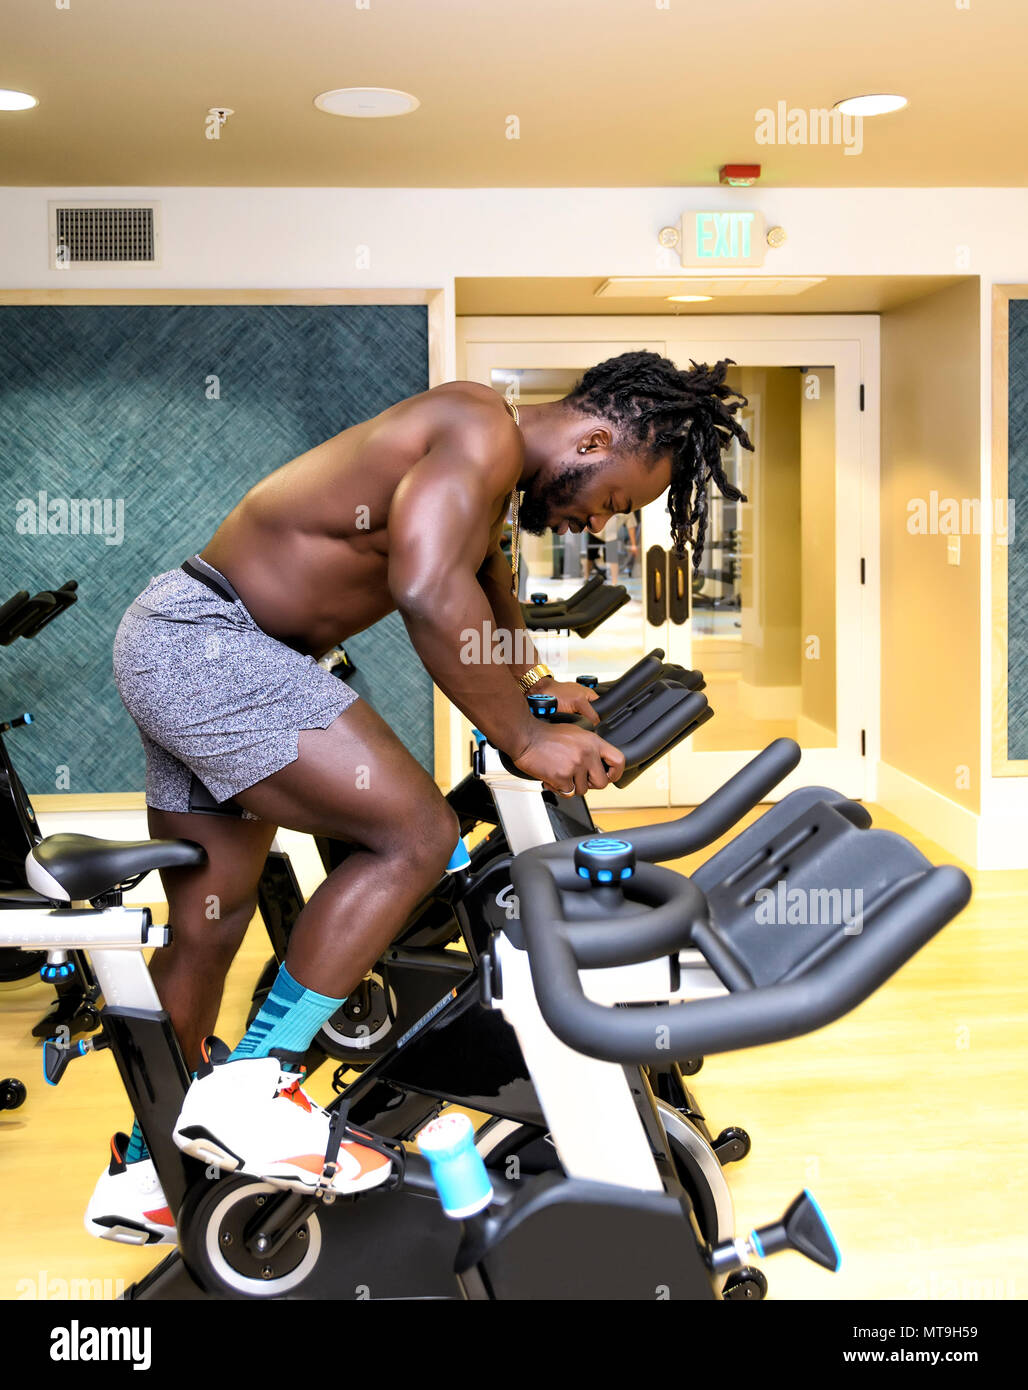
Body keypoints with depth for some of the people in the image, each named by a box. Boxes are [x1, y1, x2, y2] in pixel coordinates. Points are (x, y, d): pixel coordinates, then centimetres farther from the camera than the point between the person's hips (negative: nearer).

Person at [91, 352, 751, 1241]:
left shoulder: (489, 474, 16)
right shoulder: (483, 429, -16)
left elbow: (485, 575, 36)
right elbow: (428, 591, -32)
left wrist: (534, 682, 44)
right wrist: (525, 739, -24)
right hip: (206, 640, -10)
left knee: (207, 928, 15)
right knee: (415, 833, -18)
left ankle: (141, 1171, 28)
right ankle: (252, 1090, -14)